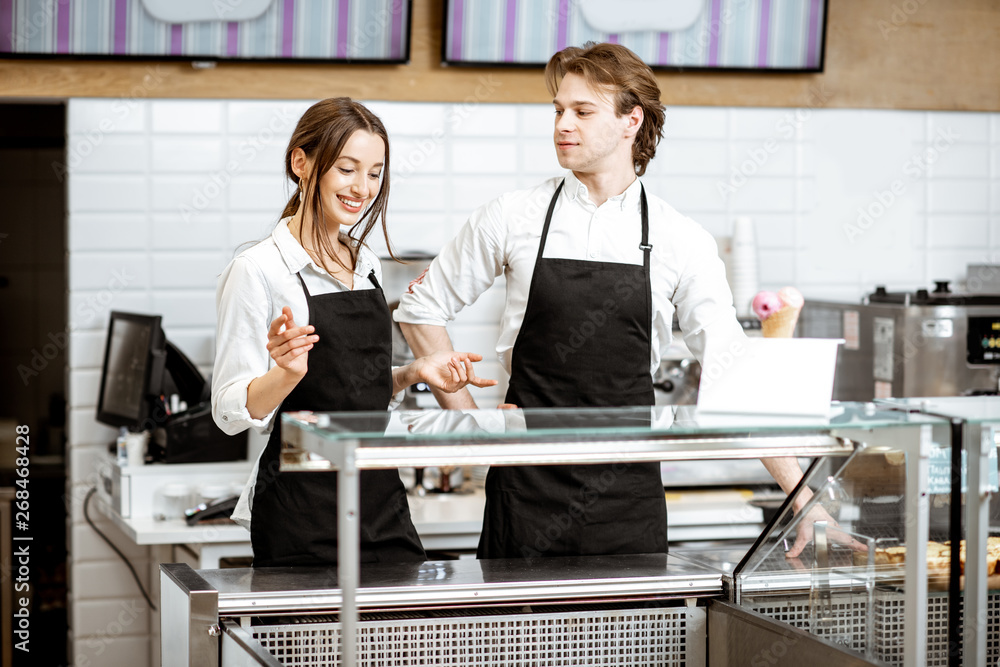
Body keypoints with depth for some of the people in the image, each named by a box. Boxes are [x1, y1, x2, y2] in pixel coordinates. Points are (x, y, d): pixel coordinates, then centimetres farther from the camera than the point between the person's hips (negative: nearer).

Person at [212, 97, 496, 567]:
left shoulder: (366, 265, 13)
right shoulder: (258, 270, -9)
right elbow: (232, 411, -11)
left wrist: (414, 373, 6)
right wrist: (289, 372, -29)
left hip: (382, 500, 6)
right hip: (301, 515, -6)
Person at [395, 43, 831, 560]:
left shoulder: (683, 242, 0)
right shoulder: (513, 217, 1)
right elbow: (421, 306, 11)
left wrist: (801, 496, -4)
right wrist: (467, 417, 4)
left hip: (627, 495, 0)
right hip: (528, 484, 0)